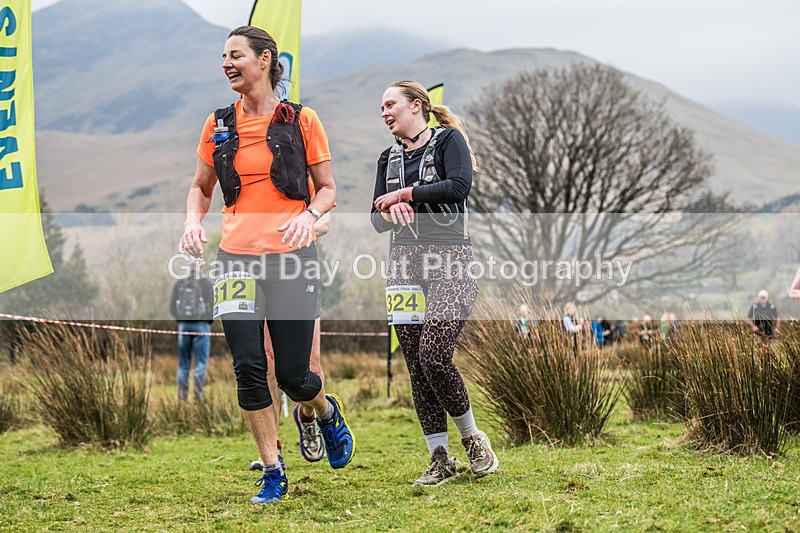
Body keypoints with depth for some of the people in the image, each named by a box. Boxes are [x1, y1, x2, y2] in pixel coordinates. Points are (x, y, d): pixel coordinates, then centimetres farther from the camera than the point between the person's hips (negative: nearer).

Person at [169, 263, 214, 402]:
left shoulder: (179, 284, 5)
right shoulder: (205, 283, -3)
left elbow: (172, 307, 5)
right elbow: (211, 305, -6)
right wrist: (209, 321, 10)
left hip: (183, 325, 3)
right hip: (201, 325, -3)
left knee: (183, 362, 8)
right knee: (201, 361, 1)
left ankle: (182, 392, 6)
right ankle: (198, 391, -5)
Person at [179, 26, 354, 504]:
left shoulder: (301, 120, 1)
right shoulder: (219, 124, 10)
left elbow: (328, 190, 5)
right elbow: (201, 187, 20)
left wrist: (308, 215, -15)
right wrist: (193, 220, -1)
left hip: (291, 255, -3)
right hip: (237, 257, 3)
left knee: (293, 375, -4)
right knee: (248, 367, -6)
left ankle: (328, 411, 33)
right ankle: (273, 473, 8)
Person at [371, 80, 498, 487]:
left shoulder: (448, 140, 3)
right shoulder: (389, 158, 19)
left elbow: (460, 186, -15)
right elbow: (376, 218, 15)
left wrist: (406, 193, -8)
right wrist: (392, 212, -8)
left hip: (449, 258, -6)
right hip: (405, 260, 6)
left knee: (435, 355, -18)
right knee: (416, 366, -1)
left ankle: (472, 437, 5)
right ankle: (440, 460, 6)